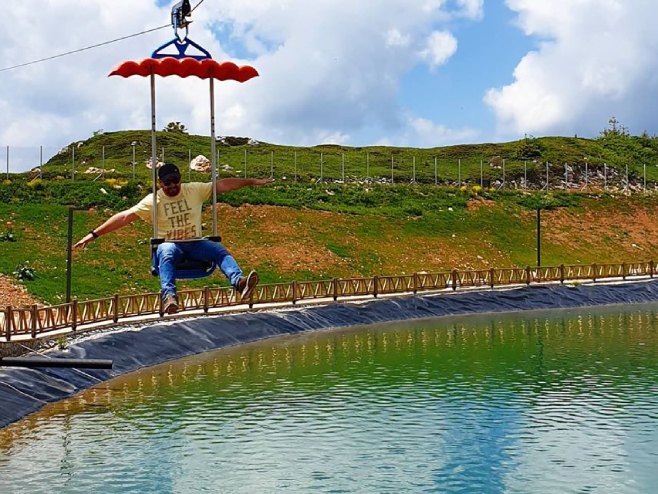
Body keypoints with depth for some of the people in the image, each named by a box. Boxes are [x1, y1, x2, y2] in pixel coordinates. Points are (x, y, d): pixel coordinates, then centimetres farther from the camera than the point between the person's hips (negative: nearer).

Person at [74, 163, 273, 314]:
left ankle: (239, 282, -52)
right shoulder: (152, 201, -2)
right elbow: (125, 216, -9)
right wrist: (94, 234, -16)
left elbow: (222, 185, 5)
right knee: (166, 253, -38)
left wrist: (252, 181, 2)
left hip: (195, 244, 2)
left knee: (219, 250, -27)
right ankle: (169, 295, -59)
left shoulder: (194, 190, 5)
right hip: (170, 245, -2)